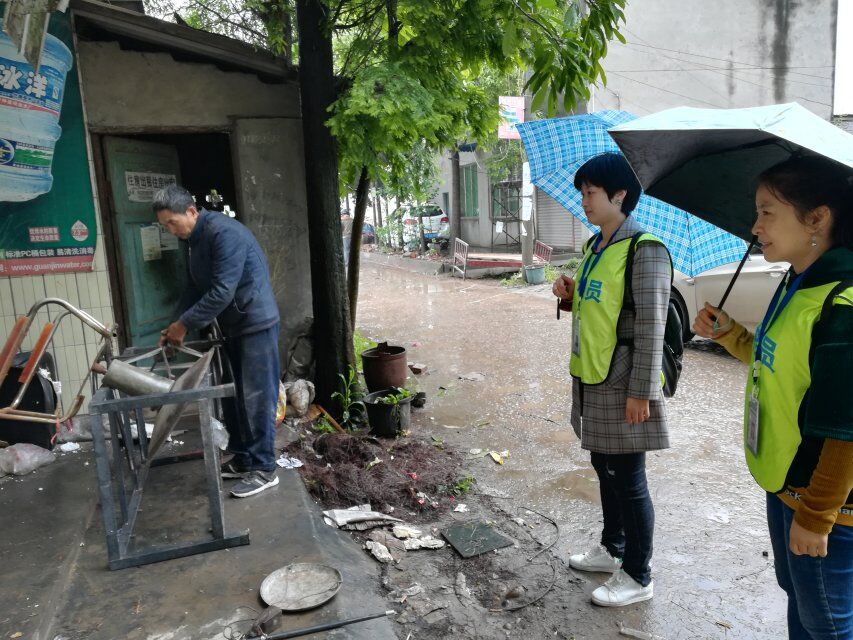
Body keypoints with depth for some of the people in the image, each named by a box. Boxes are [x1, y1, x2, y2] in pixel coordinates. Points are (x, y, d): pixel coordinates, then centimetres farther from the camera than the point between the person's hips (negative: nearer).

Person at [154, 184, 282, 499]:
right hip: (233, 327, 10)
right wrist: (177, 325, 5)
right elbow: (196, 288, 16)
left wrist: (185, 324, -16)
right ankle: (243, 459, 25)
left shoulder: (224, 233, -21)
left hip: (256, 324, -10)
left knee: (257, 398, -5)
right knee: (232, 396, 13)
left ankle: (265, 469, 4)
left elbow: (221, 292, -25)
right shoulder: (196, 238, 11)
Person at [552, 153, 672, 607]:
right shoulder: (595, 246, 11)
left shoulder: (644, 249, -16)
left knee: (628, 480, 4)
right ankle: (612, 548, 40)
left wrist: (640, 392, -19)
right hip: (592, 381, 9)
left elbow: (650, 326, -18)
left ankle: (637, 577, 21)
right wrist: (570, 295, 0)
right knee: (605, 469, 21)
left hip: (621, 385, -9)